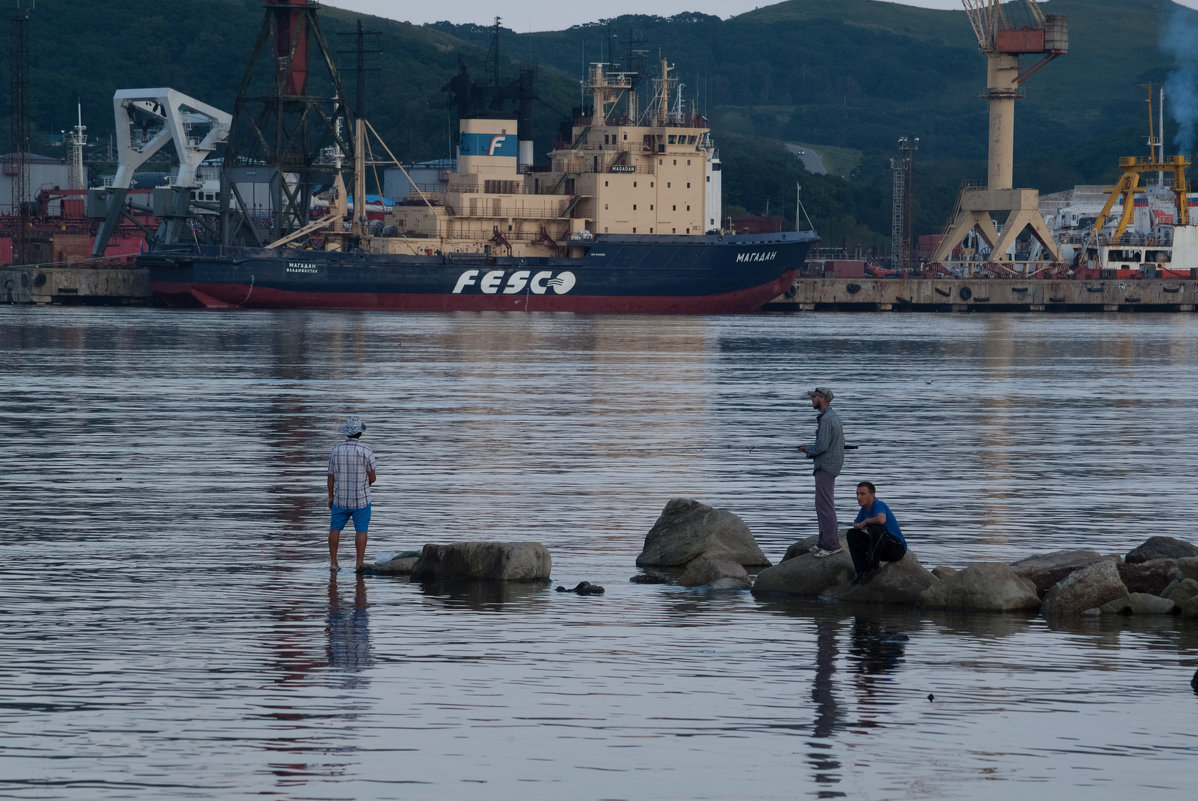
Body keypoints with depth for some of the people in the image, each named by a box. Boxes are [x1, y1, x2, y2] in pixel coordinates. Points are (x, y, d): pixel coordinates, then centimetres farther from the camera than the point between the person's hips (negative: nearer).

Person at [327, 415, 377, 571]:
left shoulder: (336, 450, -4)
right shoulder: (366, 451, -12)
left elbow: (331, 476, 1)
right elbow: (372, 478, -8)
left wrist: (330, 497, 12)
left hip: (340, 499, 3)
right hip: (361, 499, -3)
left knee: (335, 529, 13)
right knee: (361, 530, 4)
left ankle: (333, 562, 12)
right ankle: (359, 562, 0)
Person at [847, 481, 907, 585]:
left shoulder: (878, 505, -20)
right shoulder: (864, 509, 6)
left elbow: (881, 519, -43)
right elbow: (855, 525, 22)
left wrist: (866, 521, -21)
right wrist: (859, 525, -5)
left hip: (898, 548, -9)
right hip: (883, 551, 9)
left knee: (877, 528, -35)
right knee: (852, 534, 4)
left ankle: (873, 567, -21)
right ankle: (862, 571, -5)